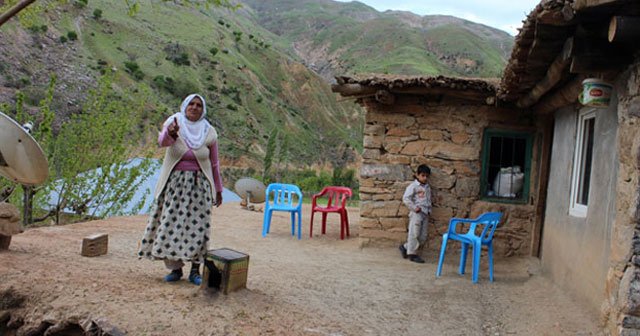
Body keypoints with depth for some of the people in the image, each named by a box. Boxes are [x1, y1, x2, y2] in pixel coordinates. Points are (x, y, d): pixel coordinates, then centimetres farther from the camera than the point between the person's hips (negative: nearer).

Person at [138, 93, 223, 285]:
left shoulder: (209, 132, 0)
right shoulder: (173, 123, -4)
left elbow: (214, 163, 7)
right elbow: (162, 141, -27)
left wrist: (218, 189, 11)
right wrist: (171, 133, -50)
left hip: (199, 185, 0)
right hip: (174, 183, 0)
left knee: (197, 227, 0)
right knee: (172, 225, 1)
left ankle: (195, 270, 11)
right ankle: (175, 268, 15)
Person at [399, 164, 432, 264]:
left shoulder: (427, 187, 15)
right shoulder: (413, 186, -7)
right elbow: (406, 198, -14)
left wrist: (429, 210, 8)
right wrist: (414, 208, -15)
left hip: (425, 214, 7)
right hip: (416, 213, -7)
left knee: (423, 236, 7)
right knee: (414, 234, -4)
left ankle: (405, 247, 18)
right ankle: (412, 254, 5)